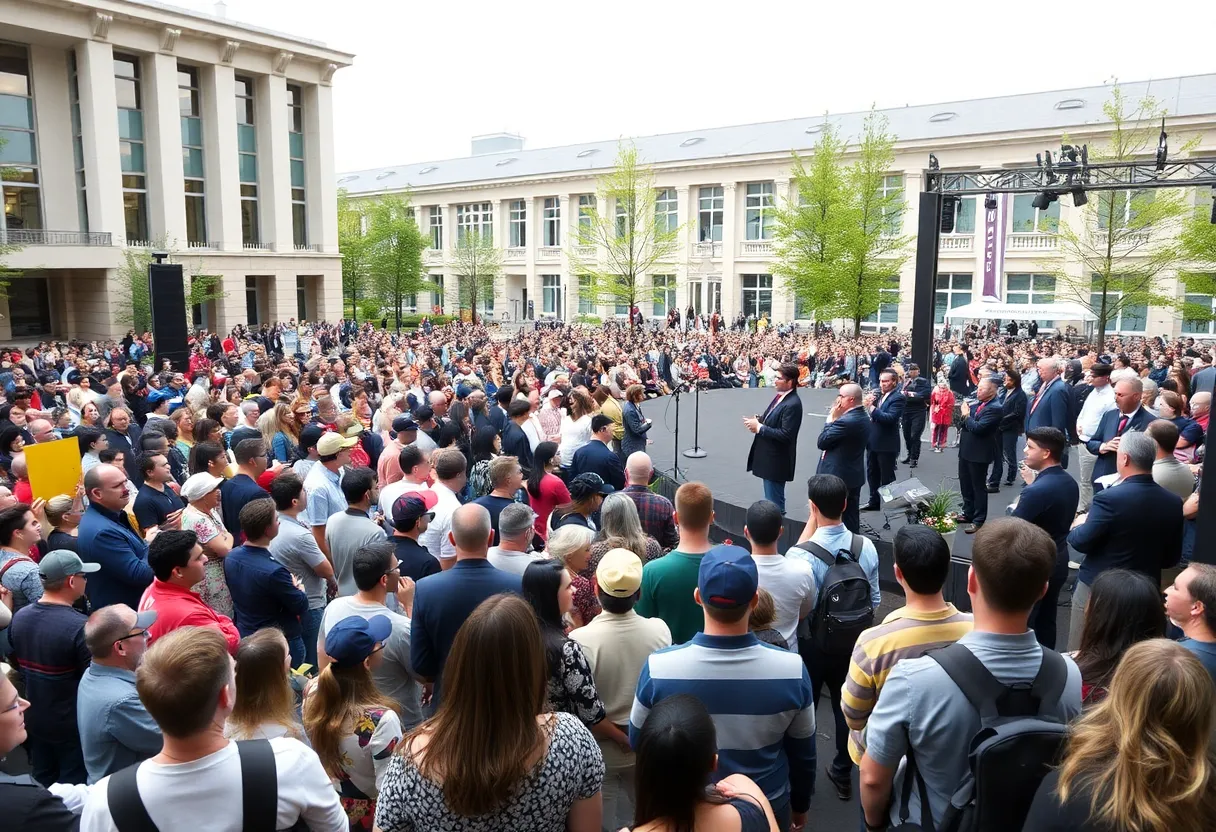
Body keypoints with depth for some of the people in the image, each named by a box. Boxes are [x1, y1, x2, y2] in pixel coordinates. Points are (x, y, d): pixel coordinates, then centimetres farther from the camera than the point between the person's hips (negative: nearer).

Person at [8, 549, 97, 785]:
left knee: (42, 786, 24)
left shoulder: (19, 617, -5)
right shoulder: (80, 627, -29)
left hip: (34, 719, 7)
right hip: (73, 724, -7)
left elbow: (17, 665, 10)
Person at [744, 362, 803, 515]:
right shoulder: (780, 396, 7)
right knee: (771, 499, 23)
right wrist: (758, 420, -1)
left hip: (777, 460, -10)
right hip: (768, 456, 10)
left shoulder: (793, 404, -23)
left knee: (774, 503, 2)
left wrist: (759, 427, -21)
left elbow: (785, 435, -26)